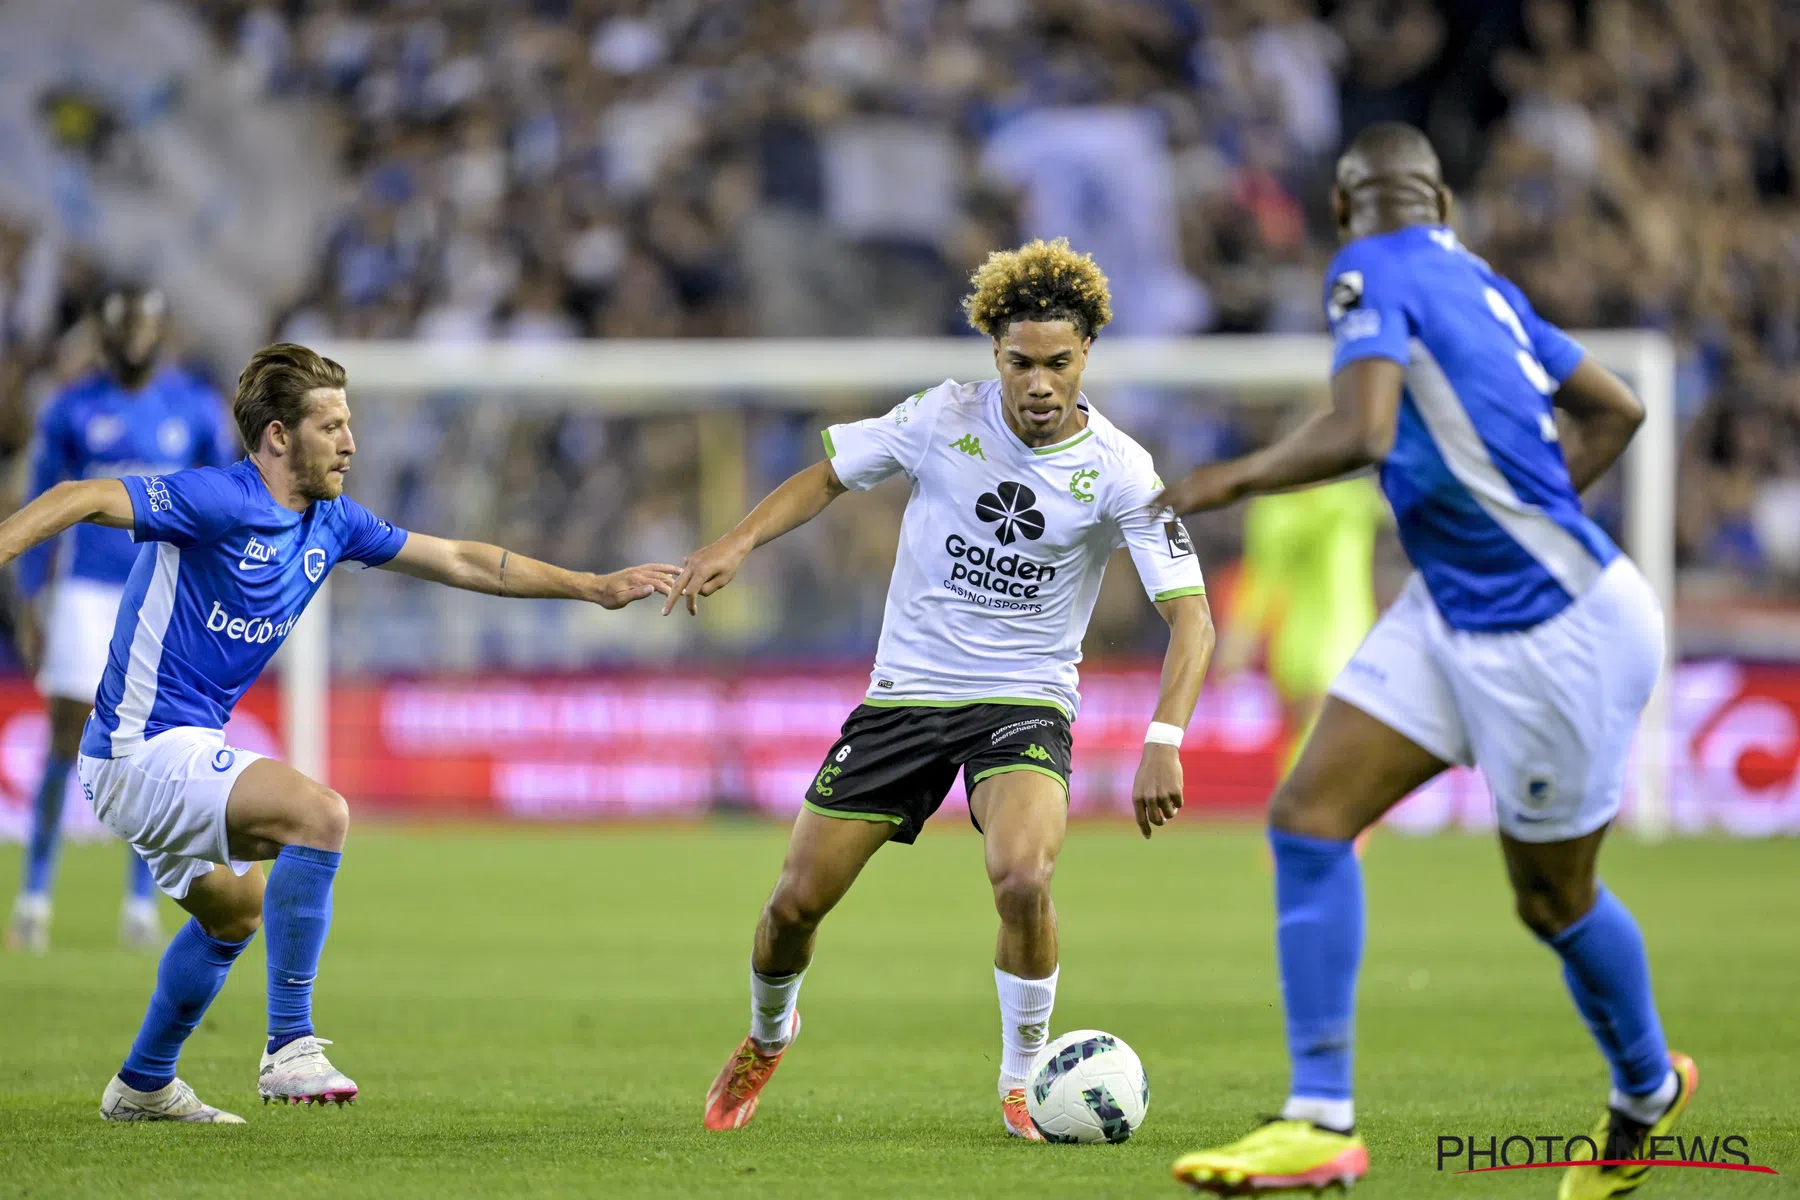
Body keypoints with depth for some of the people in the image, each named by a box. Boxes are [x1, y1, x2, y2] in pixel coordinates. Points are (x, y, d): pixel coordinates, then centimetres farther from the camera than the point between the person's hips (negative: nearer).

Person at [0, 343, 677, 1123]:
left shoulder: (332, 524, 8)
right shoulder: (216, 501, -18)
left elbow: (462, 562, 16)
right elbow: (81, 499, -29)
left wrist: (594, 587, 17)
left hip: (182, 749, 10)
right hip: (144, 746, -10)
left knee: (234, 914, 28)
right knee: (318, 814, -26)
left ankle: (143, 1087, 44)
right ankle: (291, 1049, -23)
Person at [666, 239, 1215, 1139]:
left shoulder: (1117, 472, -13)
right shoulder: (944, 419, -8)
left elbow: (1190, 616, -16)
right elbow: (829, 473, 7)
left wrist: (1164, 741, -30)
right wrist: (740, 540, -9)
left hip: (1024, 701, -2)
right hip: (906, 689, 2)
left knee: (1024, 879, -31)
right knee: (796, 904, 3)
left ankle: (1021, 1082, -6)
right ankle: (767, 1039, 38)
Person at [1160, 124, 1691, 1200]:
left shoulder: (1370, 271, -13)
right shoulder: (1474, 280, 10)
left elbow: (1361, 431, -29)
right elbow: (1615, 409, 18)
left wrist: (1226, 483, -16)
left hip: (1560, 631, -8)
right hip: (1454, 612, 8)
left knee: (1553, 899, 8)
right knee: (1309, 815, -3)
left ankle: (1648, 1092, 34)